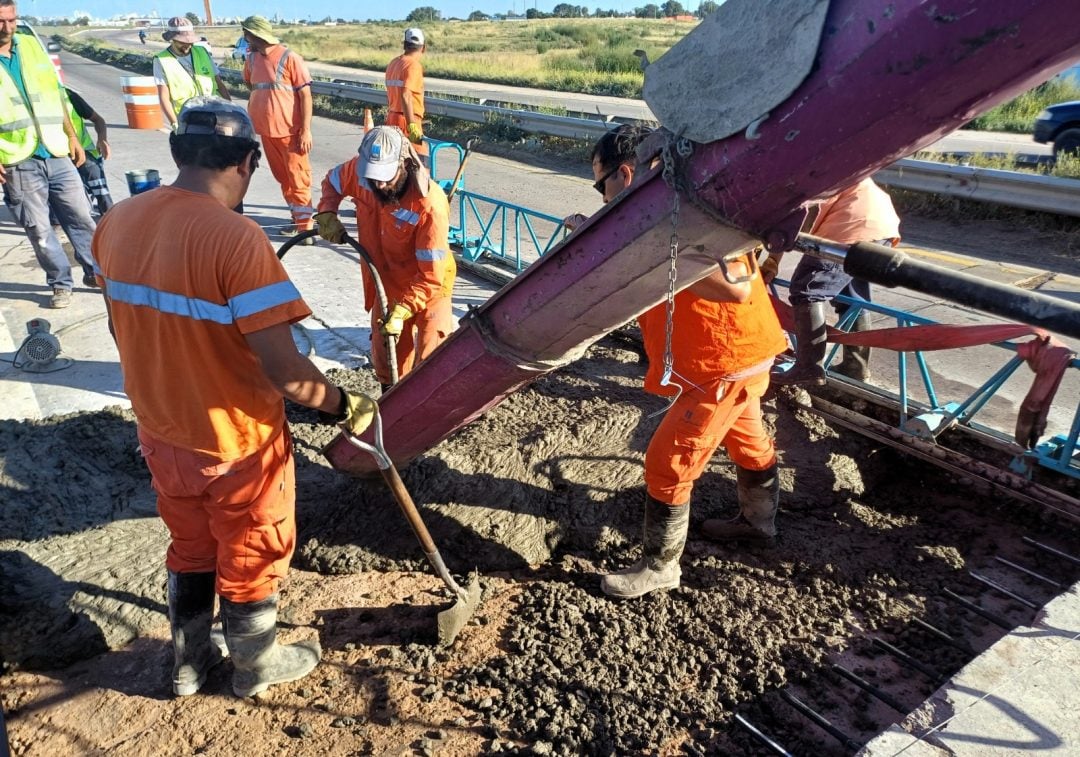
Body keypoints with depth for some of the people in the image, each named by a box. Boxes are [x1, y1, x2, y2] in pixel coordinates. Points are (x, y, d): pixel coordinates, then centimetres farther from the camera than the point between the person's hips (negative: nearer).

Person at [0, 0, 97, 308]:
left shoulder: (31, 45, 9)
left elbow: (56, 95, 15)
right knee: (39, 229, 4)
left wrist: (72, 137, 12)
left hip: (56, 154, 3)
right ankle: (60, 283, 17)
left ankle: (95, 271, 24)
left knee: (81, 217, 9)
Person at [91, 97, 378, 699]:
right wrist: (346, 407, -12)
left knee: (190, 551, 27)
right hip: (237, 444, -6)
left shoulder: (119, 221, -5)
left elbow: (124, 326, 9)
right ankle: (257, 667, 42)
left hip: (161, 434, 6)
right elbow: (284, 369, -29)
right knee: (251, 560, 18)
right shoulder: (236, 237, -27)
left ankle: (190, 662, 47)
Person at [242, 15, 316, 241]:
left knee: (298, 178, -4)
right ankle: (297, 219, 22)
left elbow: (305, 95, -11)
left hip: (290, 131, -6)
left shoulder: (289, 58, -11)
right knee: (283, 178, 12)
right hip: (266, 130, 7)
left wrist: (306, 130, -15)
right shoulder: (252, 59, 7)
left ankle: (305, 225, 1)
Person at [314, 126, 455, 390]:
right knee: (385, 357, 19)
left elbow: (431, 275, -30)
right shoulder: (359, 171, -16)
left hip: (429, 288, -6)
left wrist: (402, 310, -35)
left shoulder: (430, 205, -33)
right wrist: (327, 215, -8)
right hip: (385, 283, 6)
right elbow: (332, 181, 9)